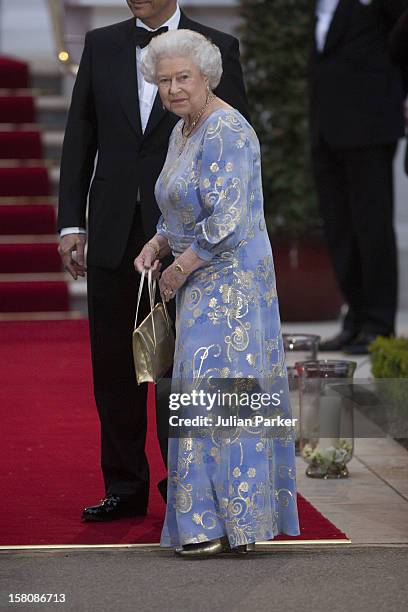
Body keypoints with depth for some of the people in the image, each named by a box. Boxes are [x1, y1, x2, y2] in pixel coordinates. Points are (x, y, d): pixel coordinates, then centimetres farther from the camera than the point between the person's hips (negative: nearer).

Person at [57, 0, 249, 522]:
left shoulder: (217, 48, 0)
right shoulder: (101, 45, 9)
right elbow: (80, 137, 9)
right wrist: (72, 222, 3)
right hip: (115, 234, 3)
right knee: (114, 366, 7)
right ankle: (124, 488, 17)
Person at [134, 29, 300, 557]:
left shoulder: (225, 132, -17)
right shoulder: (182, 132, 14)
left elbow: (227, 223, -23)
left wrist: (180, 268, -13)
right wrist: (158, 244, 7)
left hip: (229, 281, -10)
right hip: (206, 285, 10)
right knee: (232, 395, 11)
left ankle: (221, 523, -7)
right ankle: (241, 512, 16)